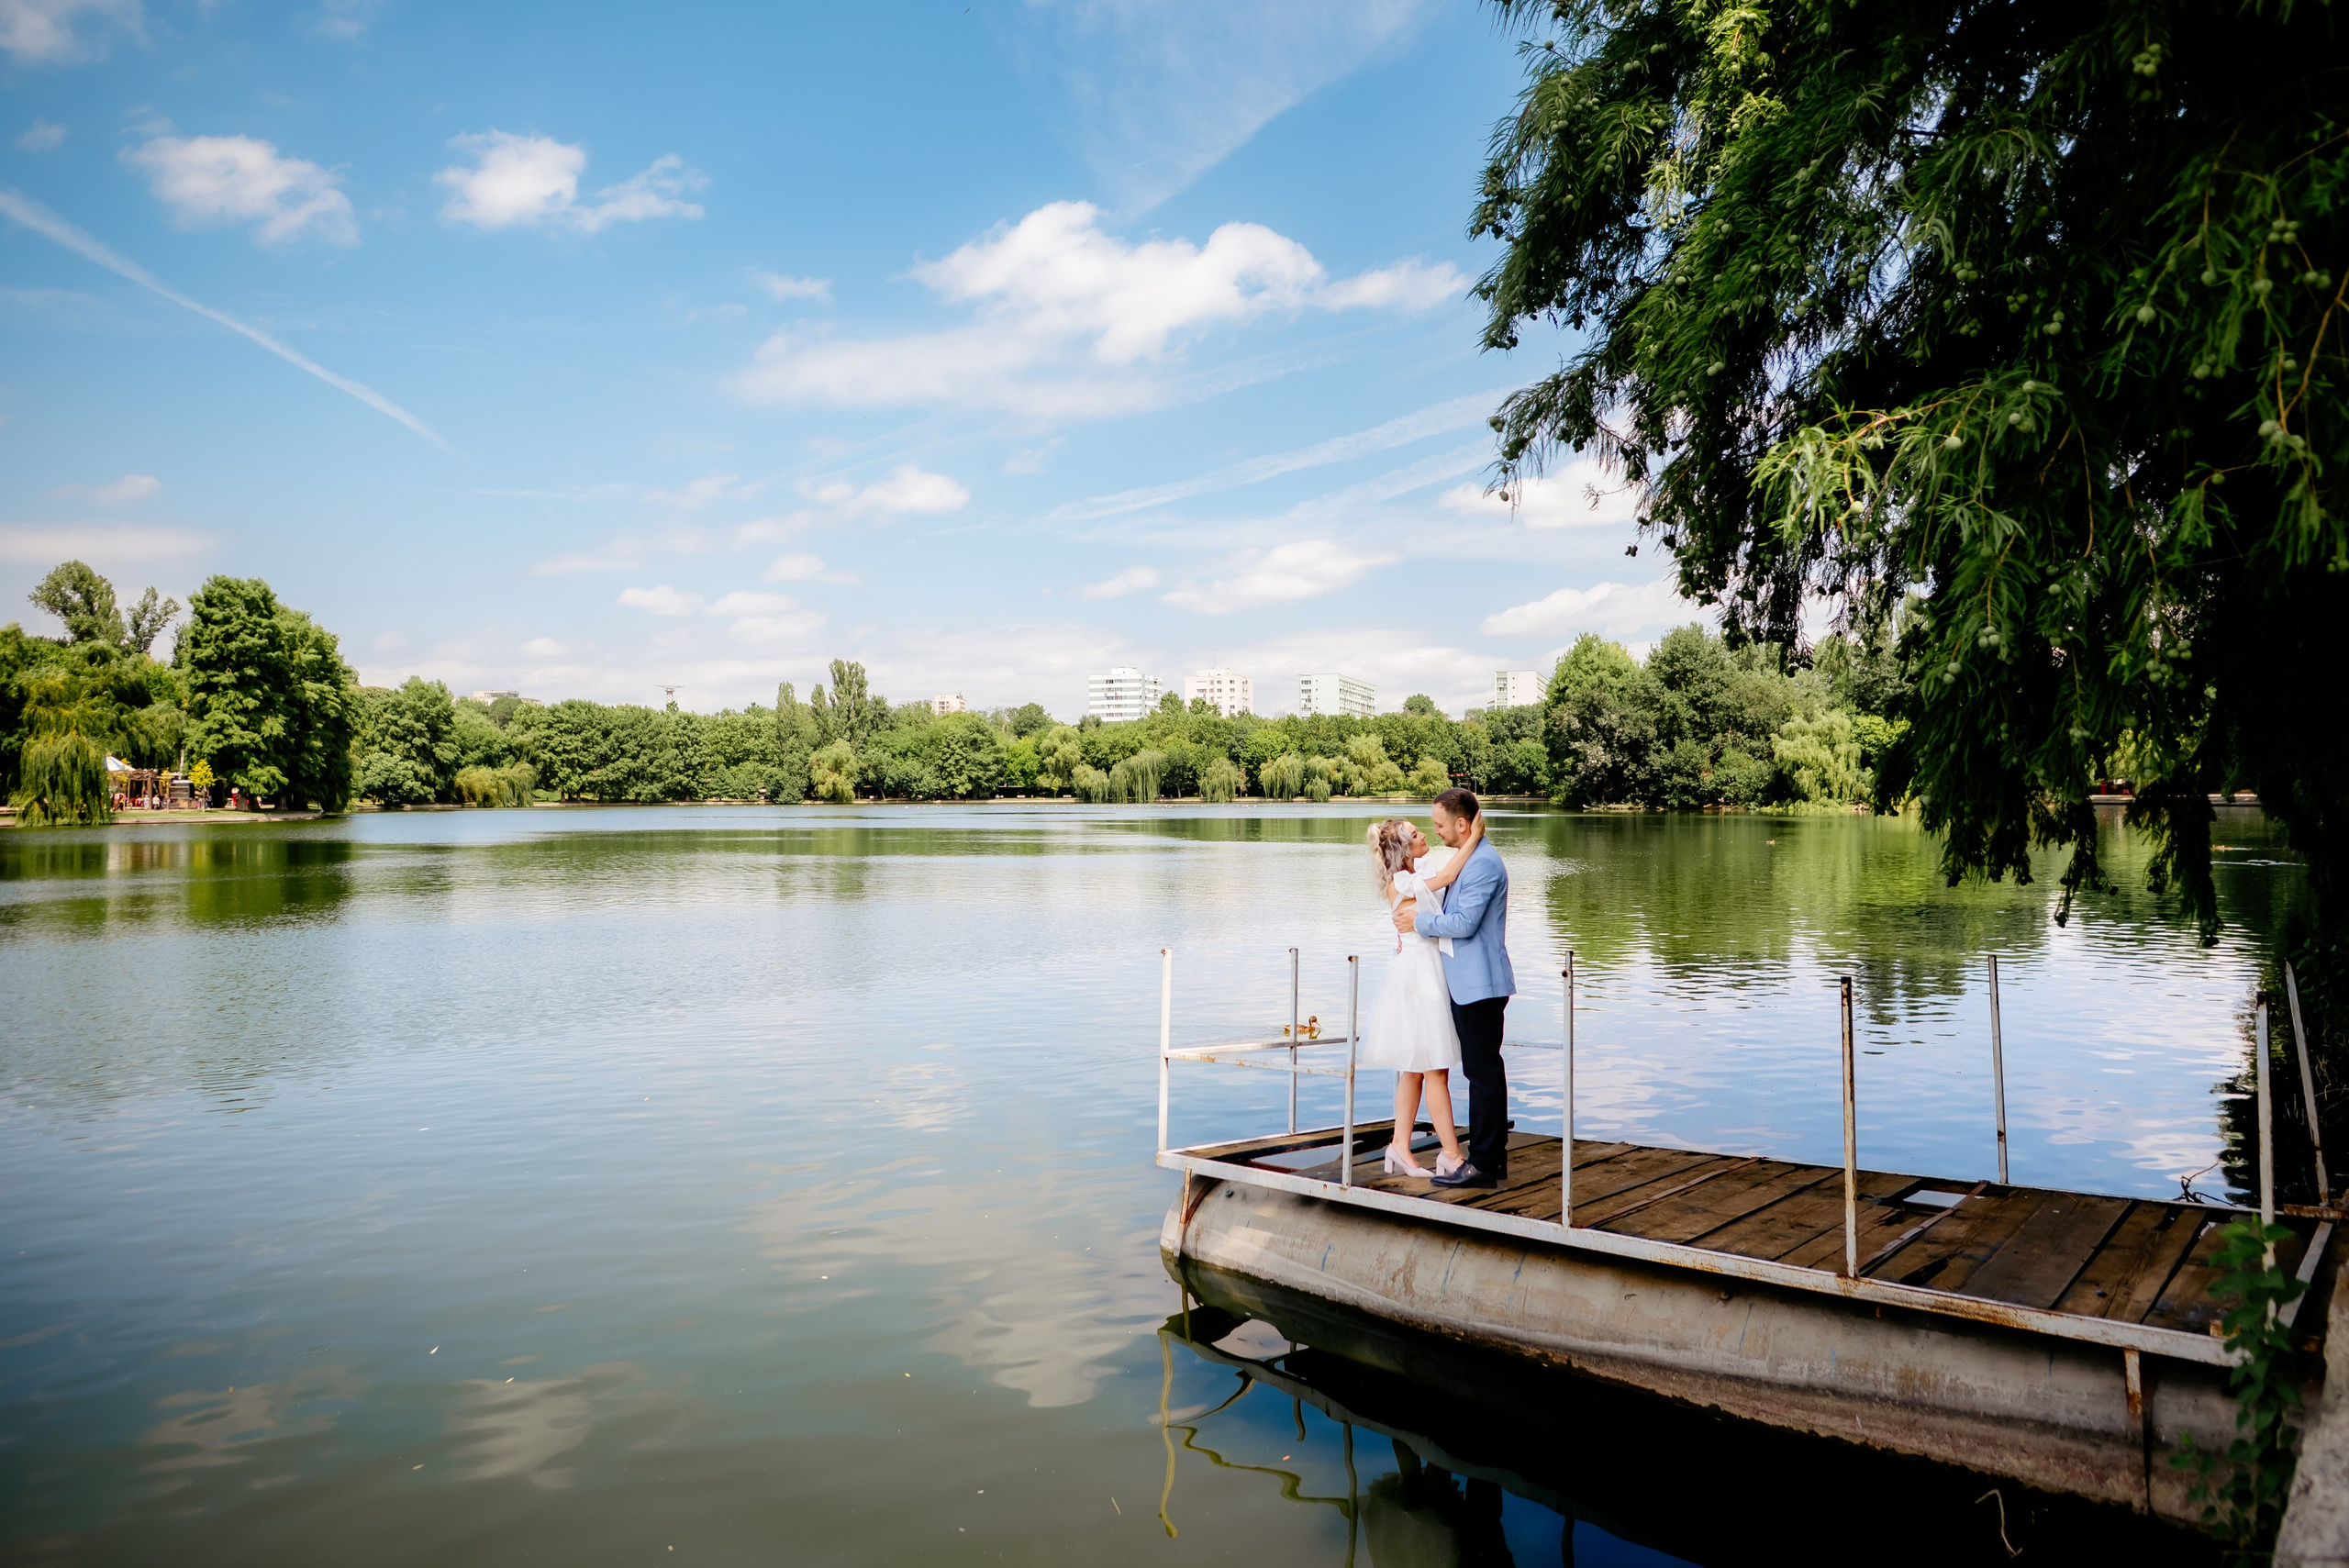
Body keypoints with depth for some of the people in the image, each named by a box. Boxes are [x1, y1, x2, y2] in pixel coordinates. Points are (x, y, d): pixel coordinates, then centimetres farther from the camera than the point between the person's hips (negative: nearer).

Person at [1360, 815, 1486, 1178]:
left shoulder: (1414, 880, 14)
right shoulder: (1401, 883, -16)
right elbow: (1447, 876, -25)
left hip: (1426, 975, 10)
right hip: (1418, 974, -10)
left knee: (1415, 1070, 12)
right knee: (1436, 1072, -3)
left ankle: (1400, 1148, 18)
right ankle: (1452, 1156, 5)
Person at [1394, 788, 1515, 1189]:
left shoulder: (1483, 862, -18)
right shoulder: (1470, 858, 16)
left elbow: (1465, 923, -22)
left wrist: (1420, 920, -10)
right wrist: (1417, 924, 11)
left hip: (1479, 984, -11)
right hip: (1468, 983, 11)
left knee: (1483, 1071, -6)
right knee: (1485, 1069, 15)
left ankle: (1483, 1163, -1)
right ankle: (1493, 1155, 23)